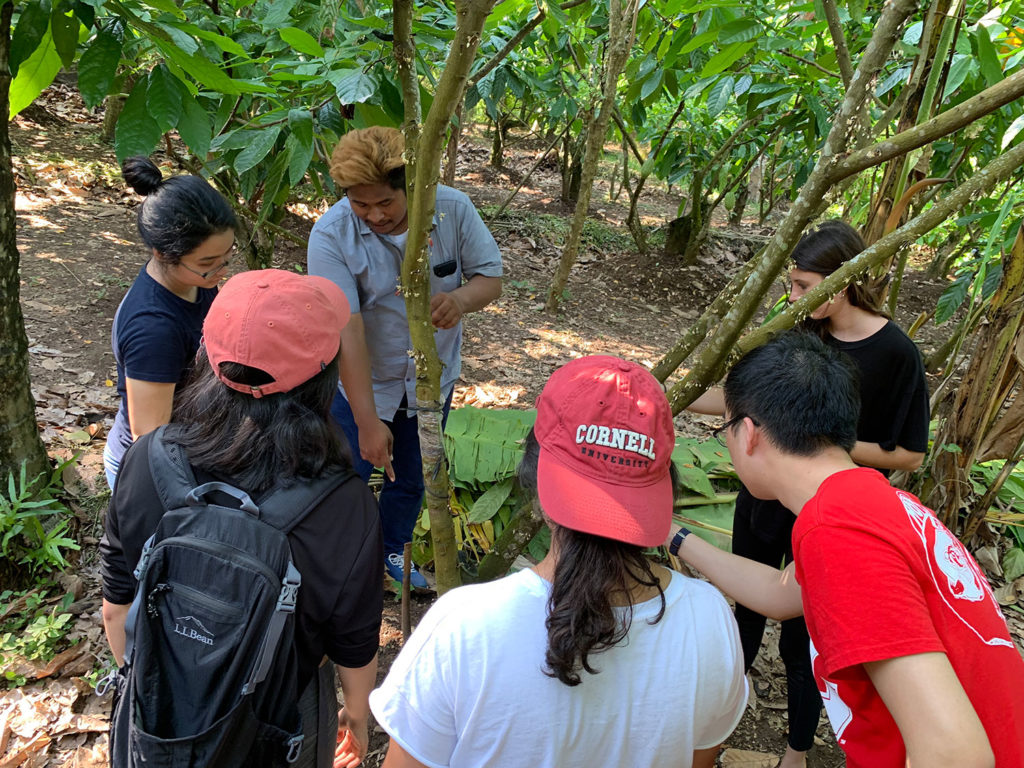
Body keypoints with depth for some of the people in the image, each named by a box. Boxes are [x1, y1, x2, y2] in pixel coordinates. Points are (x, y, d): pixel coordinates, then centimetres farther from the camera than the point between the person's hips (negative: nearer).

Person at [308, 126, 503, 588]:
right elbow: (347, 331, -28)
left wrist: (461, 299, -34)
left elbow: (491, 277, -9)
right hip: (360, 386, -3)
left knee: (411, 479, 22)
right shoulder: (331, 234, -24)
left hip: (432, 381, 3)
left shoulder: (452, 209, -17)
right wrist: (367, 421, -30)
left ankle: (392, 549, 50)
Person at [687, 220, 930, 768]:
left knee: (801, 639, 10)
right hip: (764, 500, 5)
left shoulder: (895, 354, -18)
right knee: (745, 613, 22)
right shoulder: (801, 334, -4)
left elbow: (908, 455, -13)